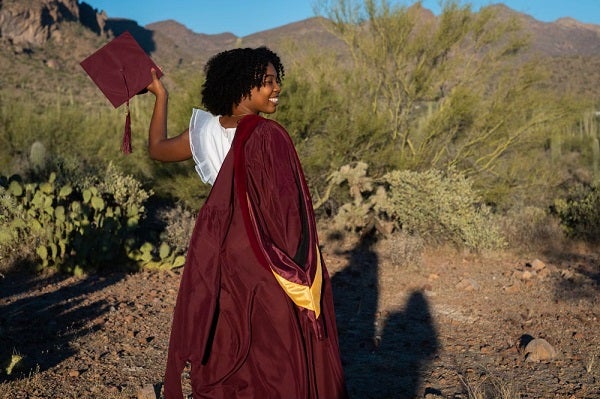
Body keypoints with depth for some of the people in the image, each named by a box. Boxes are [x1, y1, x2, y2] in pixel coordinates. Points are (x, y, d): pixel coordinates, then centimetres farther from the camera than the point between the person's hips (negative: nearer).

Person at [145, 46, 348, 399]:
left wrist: (161, 96, 27)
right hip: (262, 258, -6)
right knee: (275, 355, 8)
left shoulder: (205, 129, -1)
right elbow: (287, 205, -19)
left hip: (215, 252, 6)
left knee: (221, 346, 20)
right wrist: (303, 265, -9)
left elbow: (158, 148, 16)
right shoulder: (269, 135, -20)